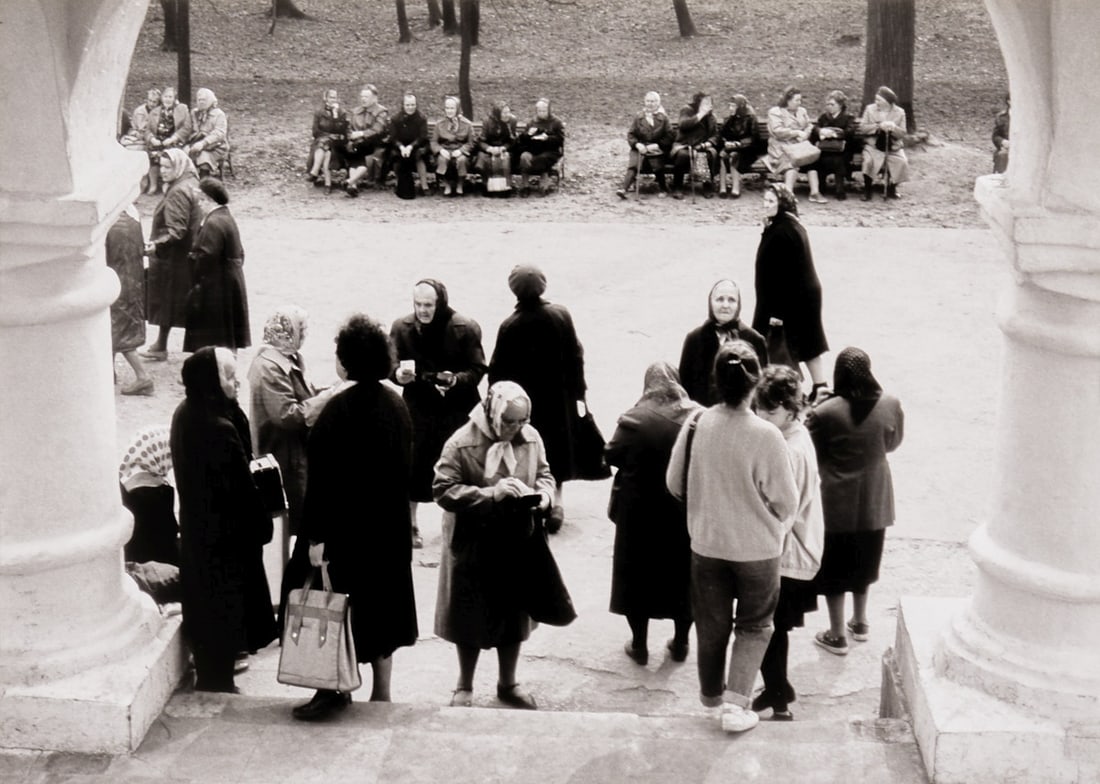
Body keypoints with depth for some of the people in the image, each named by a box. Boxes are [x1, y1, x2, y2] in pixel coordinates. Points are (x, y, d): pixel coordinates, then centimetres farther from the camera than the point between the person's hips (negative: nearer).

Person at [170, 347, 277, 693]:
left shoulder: (185, 414, -2)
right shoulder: (219, 430, -30)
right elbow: (242, 489, -23)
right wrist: (263, 525, -10)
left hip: (196, 527, 9)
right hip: (226, 535, -9)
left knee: (204, 605, 23)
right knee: (225, 610, 7)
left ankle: (209, 676, 38)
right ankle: (217, 683, 20)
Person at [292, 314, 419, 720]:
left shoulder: (339, 409, -18)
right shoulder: (397, 405, 3)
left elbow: (323, 477, -20)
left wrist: (316, 534, -18)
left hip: (347, 527, -7)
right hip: (391, 528, 7)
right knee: (384, 603, 14)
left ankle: (338, 688, 4)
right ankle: (381, 691, 22)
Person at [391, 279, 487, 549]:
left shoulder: (465, 329, -10)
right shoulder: (402, 328, -3)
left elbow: (478, 369, -8)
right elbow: (390, 365, 1)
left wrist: (457, 380, -28)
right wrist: (398, 374, -22)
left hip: (457, 409, -1)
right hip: (418, 408, 1)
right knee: (413, 466, 3)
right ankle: (410, 526, 18)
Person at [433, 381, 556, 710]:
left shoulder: (531, 438, -4)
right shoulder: (462, 444, -18)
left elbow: (544, 474, 11)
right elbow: (443, 490, -19)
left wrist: (544, 493, -12)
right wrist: (490, 494, -27)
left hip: (517, 544, 4)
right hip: (473, 547, -4)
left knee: (514, 615, 16)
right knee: (471, 618, 11)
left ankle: (508, 684, 34)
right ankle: (465, 686, 30)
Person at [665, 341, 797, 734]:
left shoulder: (696, 425, -13)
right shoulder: (765, 436, -24)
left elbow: (674, 484, -1)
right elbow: (786, 501, -14)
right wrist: (780, 523, 9)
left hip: (706, 543, 3)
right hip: (756, 547, -3)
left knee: (712, 625, 21)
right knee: (753, 626, 16)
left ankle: (712, 695, 40)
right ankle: (736, 702, 5)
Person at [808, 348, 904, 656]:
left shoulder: (825, 414, -21)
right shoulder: (891, 406, -10)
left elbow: (811, 456, -10)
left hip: (836, 503, -4)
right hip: (874, 502, 4)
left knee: (834, 570, 11)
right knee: (862, 562, 24)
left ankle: (837, 635, 19)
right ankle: (859, 622, 37)